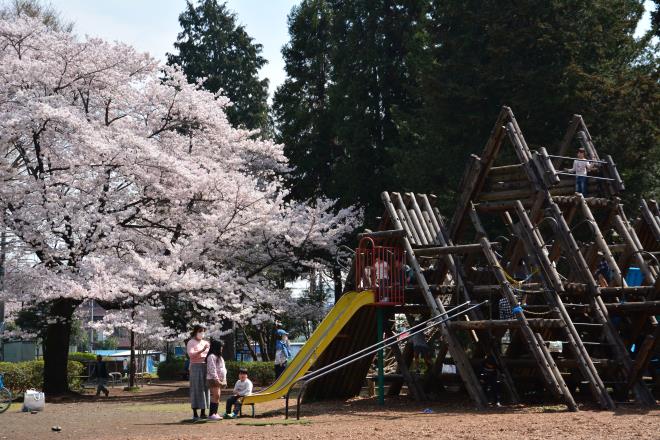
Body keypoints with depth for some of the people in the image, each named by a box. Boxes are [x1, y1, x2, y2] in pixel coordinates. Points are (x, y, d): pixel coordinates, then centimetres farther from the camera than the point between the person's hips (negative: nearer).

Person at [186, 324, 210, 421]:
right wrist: (202, 350, -28)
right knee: (196, 390, -7)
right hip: (195, 367, -6)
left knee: (205, 389, 4)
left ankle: (203, 413, 9)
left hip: (205, 367, 6)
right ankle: (195, 414, -7)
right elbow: (191, 354, -16)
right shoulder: (191, 342, -1)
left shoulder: (206, 343, 17)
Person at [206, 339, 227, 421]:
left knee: (217, 397, 7)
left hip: (219, 379, 10)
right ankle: (211, 414, -15)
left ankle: (215, 413, 8)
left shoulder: (219, 357, 20)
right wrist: (217, 379, -22)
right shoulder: (211, 357, -12)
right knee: (215, 396, -14)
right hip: (213, 379, -10)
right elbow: (212, 370, -18)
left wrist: (224, 380, 17)